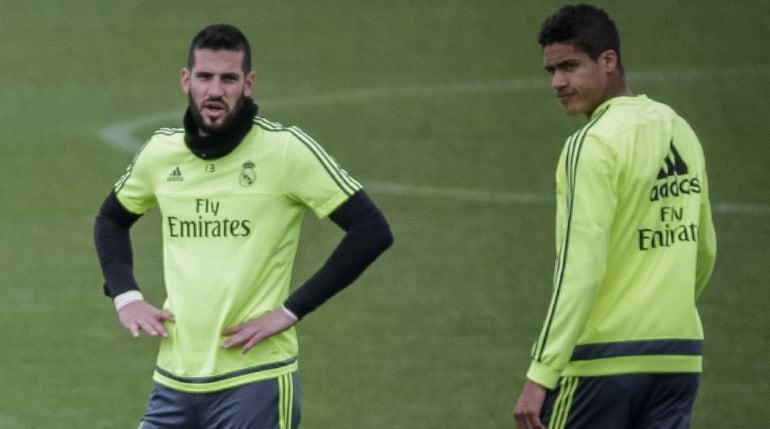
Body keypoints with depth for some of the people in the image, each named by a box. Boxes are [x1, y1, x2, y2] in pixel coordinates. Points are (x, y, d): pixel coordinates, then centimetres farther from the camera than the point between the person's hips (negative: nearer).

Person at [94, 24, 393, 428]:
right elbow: (111, 219, 26)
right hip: (173, 381, 5)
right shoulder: (161, 151, 6)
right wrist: (124, 296, 9)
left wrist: (291, 311, -13)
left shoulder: (286, 149, -9)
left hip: (256, 383, -5)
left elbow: (371, 231, -11)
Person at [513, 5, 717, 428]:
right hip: (679, 355, 7)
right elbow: (704, 251, 21)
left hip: (605, 360, -7)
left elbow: (580, 269, -19)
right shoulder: (678, 131, 11)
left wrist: (541, 375, -20)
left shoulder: (594, 144, -13)